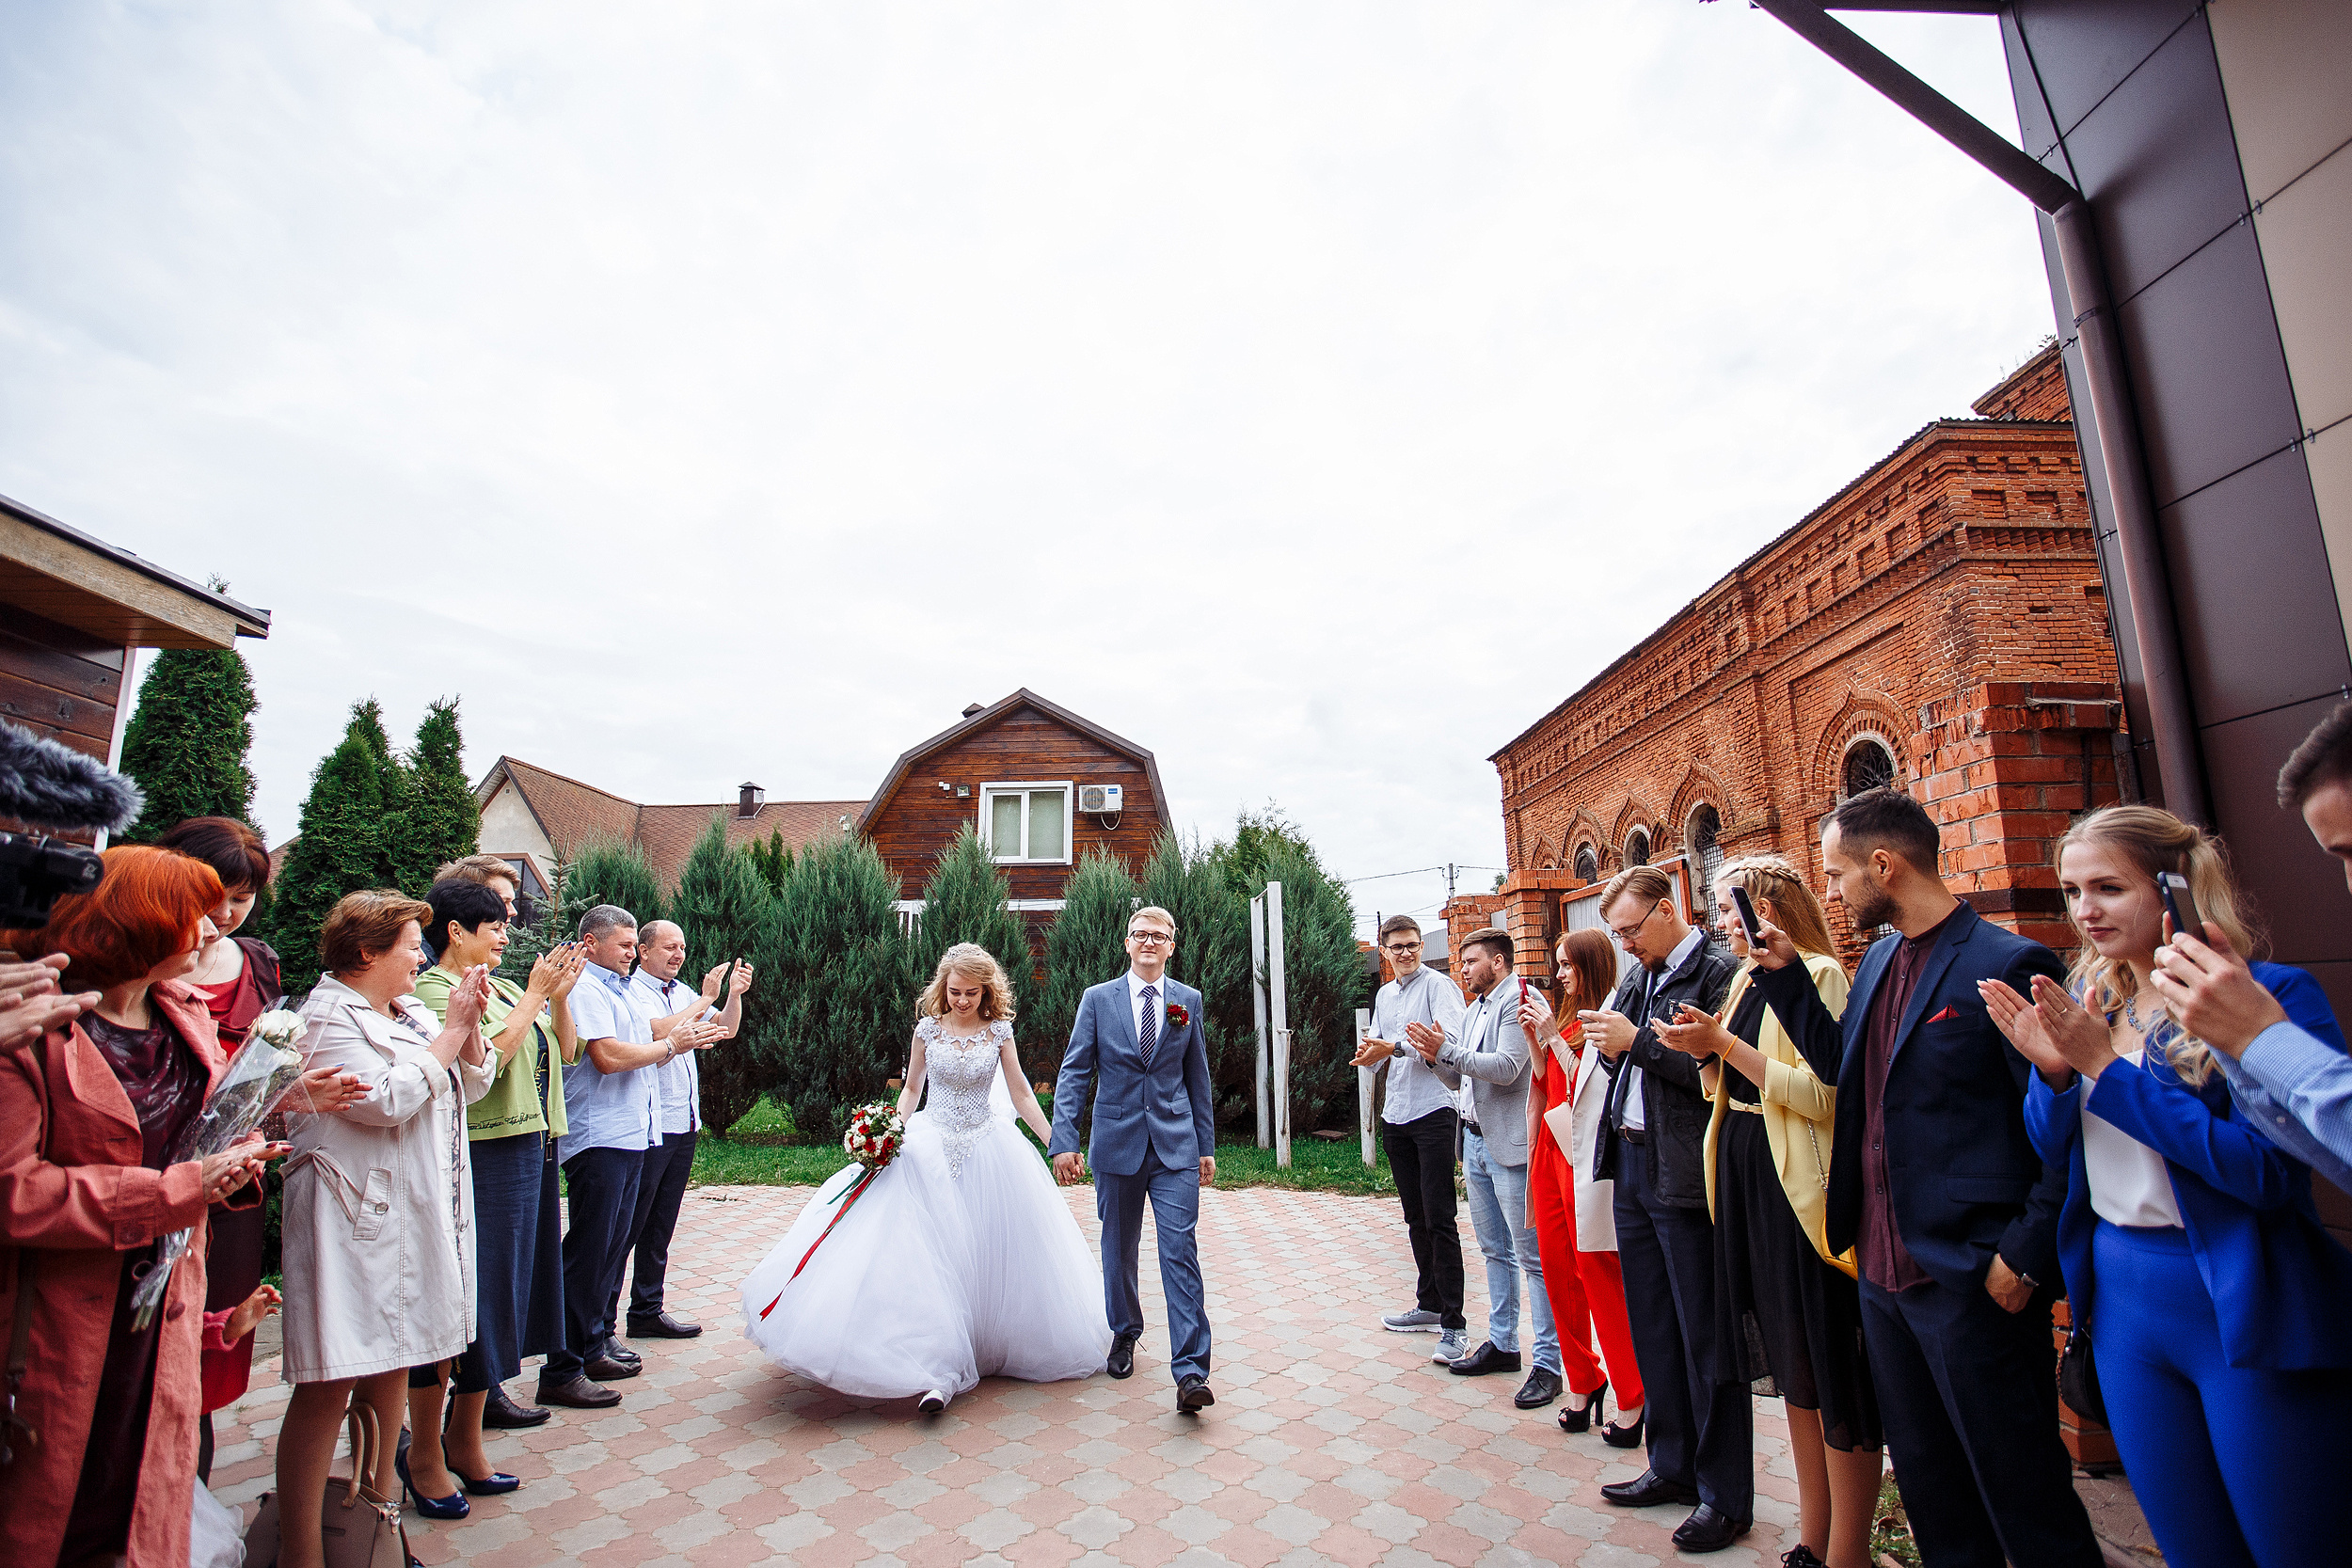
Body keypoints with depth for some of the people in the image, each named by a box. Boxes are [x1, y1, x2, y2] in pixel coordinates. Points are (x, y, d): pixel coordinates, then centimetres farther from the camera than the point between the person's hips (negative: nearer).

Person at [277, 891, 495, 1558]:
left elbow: (472, 1085, 14)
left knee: (392, 1366, 16)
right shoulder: (330, 1016, -11)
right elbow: (387, 1100, -22)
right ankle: (299, 1551, 5)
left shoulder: (412, 1012, 14)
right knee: (331, 1383, -4)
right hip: (356, 1220, -8)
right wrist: (451, 1029, -15)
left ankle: (378, 1503, 29)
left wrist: (469, 1025, -2)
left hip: (413, 1218, 8)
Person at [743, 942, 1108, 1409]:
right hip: (931, 1148, 0)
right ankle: (940, 1372, 1)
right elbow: (911, 1089, 10)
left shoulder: (999, 1030, -2)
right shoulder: (928, 1028, -2)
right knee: (930, 1255, -5)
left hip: (989, 1149, 0)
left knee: (990, 1253, 7)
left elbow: (1021, 1093, 4)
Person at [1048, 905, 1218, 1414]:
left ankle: (1190, 1372, -2)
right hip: (1116, 1143, 0)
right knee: (1118, 1249, 14)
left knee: (1180, 1250, -7)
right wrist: (1065, 1141, -11)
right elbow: (1073, 1073, -2)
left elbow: (1198, 1077, 10)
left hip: (1175, 1146, 0)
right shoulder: (1098, 998, 1)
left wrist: (1207, 1146, 10)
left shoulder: (1189, 1001, 5)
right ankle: (1125, 1333, 38)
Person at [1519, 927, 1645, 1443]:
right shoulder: (1567, 1017, 15)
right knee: (1556, 1268, 11)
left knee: (1598, 1273, -2)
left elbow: (1588, 1086, -17)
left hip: (1585, 1159, -8)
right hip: (1550, 1151, 8)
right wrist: (1535, 1038, 5)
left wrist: (1553, 1036, -16)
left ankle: (1633, 1400, 10)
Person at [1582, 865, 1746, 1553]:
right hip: (1632, 1166, 8)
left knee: (1704, 1334, 4)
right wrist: (1608, 1044, -4)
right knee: (1651, 1327, 17)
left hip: (1686, 1177, -8)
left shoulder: (1718, 973, -13)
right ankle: (1673, 1465, 33)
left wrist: (1637, 1041, -20)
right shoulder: (1636, 979, 13)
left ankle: (1725, 1495, 20)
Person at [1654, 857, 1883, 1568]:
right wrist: (1704, 1050, -5)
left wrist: (1724, 1043, -20)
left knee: (1832, 1369, 2)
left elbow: (1820, 1095, -21)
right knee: (1791, 1364, 17)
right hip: (1745, 1176, 9)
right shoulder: (1746, 981, 12)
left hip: (1802, 1187, -9)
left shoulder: (1819, 975, -13)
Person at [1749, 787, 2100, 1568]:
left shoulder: (2007, 965, -16)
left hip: (1971, 1280, -8)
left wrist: (2024, 1258, -17)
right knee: (1927, 1483, 21)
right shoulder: (1878, 960, 9)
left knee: (2022, 1497, 8)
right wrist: (1784, 974, 7)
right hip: (1884, 1269, 8)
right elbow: (1839, 1064, 14)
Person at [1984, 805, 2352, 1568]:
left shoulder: (2271, 995, -13)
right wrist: (2053, 1070, -11)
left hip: (2247, 1305, -5)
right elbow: (2055, 1151, 8)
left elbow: (2269, 1169, -22)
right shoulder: (2088, 1001, 4)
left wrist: (2106, 1064, -24)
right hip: (2121, 1298, 6)